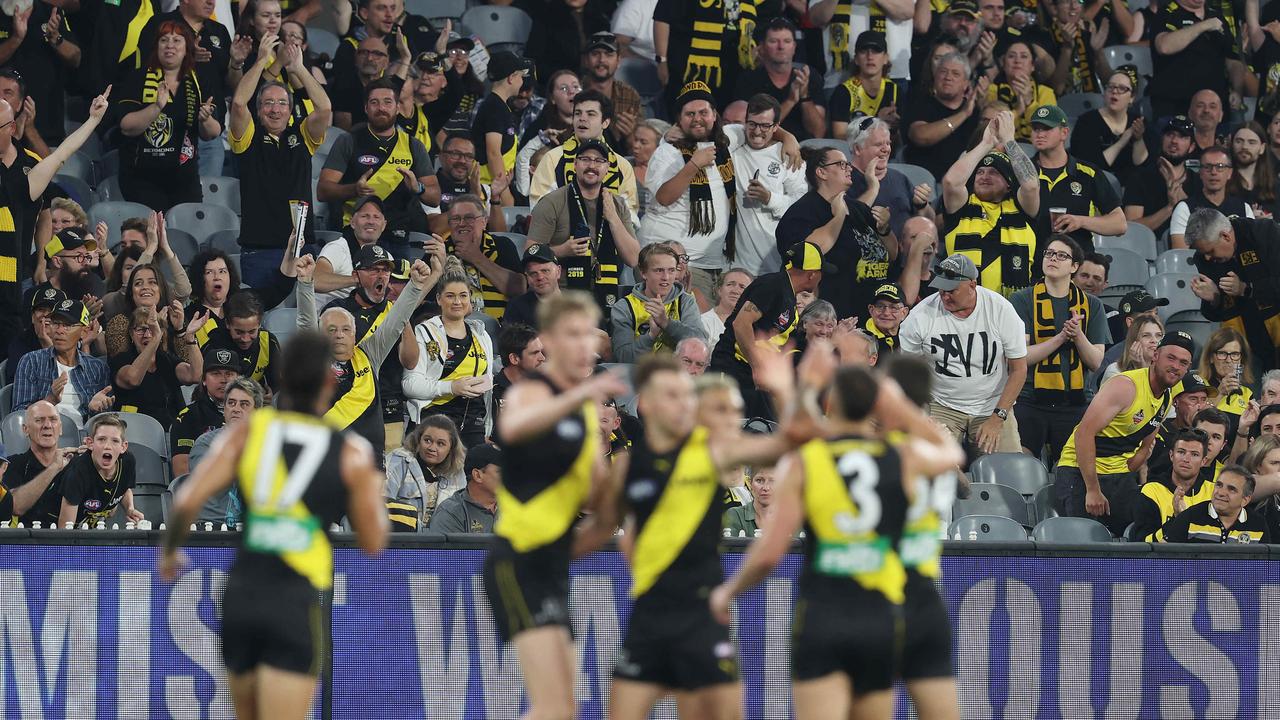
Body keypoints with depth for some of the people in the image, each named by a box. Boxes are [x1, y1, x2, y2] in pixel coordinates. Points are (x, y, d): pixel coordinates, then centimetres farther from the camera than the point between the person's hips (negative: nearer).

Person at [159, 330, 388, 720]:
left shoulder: (248, 433, 3)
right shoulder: (352, 455, 0)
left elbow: (188, 501, -4)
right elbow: (372, 543, 7)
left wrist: (169, 552, 15)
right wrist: (373, 488, 24)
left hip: (240, 596, 3)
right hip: (297, 605, -3)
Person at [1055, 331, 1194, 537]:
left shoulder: (1167, 400, 8)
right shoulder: (1126, 386, -19)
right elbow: (1084, 433, -25)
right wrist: (1093, 490, -25)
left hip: (1119, 477, 8)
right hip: (1081, 472, -8)